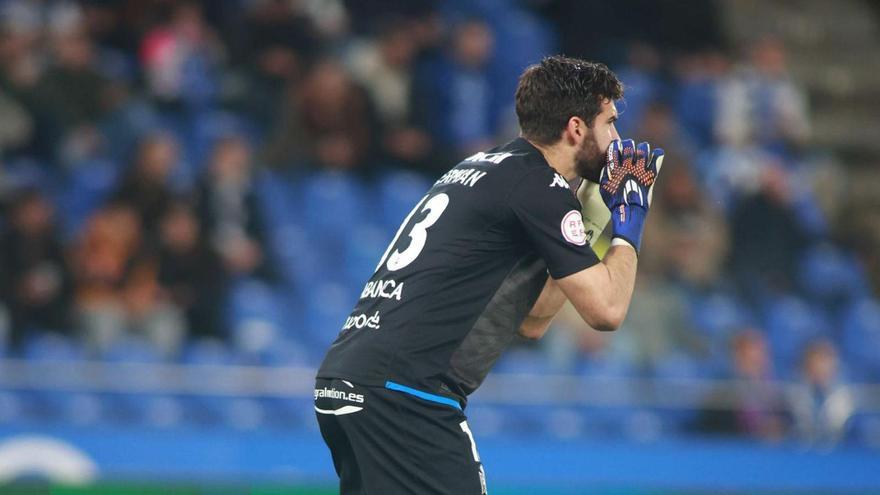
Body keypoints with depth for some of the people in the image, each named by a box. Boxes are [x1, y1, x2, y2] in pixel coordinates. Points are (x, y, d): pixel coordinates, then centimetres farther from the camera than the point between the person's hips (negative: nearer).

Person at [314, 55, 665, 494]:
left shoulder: (483, 167, 21)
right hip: (404, 394, -10)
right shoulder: (539, 186, -6)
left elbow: (531, 321, 24)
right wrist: (628, 220, 9)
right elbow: (606, 310, -7)